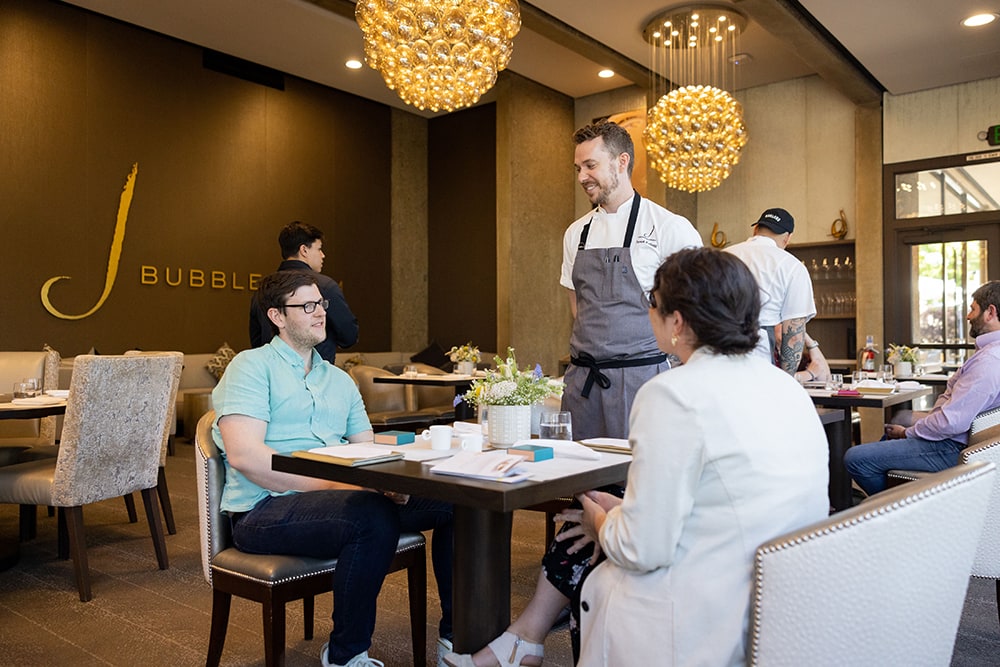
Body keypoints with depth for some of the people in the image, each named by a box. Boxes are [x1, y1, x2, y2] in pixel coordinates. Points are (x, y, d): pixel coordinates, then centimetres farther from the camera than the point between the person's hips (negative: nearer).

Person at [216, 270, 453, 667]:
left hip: (338, 497, 7)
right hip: (266, 509, -6)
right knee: (375, 518, -35)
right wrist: (329, 484, -20)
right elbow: (243, 455, -15)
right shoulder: (253, 366, -1)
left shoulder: (339, 379, 21)